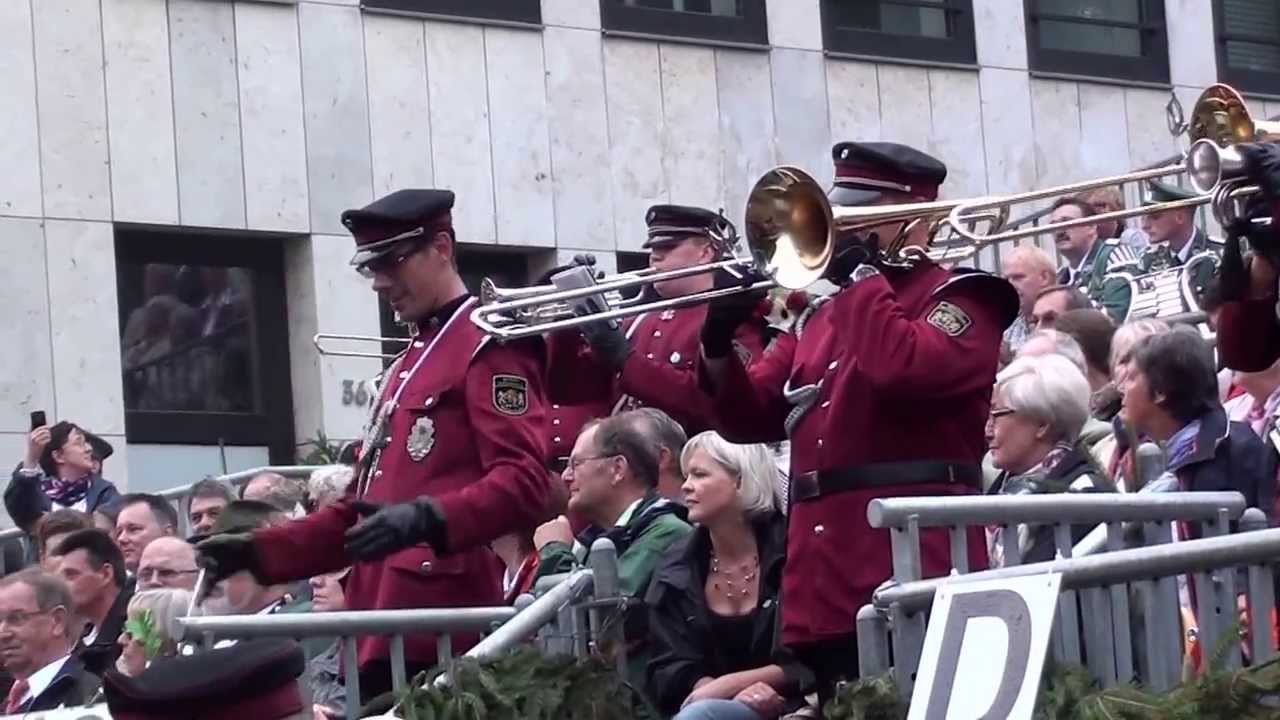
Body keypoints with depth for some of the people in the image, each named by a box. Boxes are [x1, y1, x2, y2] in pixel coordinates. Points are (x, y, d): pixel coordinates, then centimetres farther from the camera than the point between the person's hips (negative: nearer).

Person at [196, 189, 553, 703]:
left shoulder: (491, 346, -4)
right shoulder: (407, 365, 25)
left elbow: (525, 483, -17)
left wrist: (426, 519, -31)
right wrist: (258, 552, 16)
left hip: (446, 639, -9)